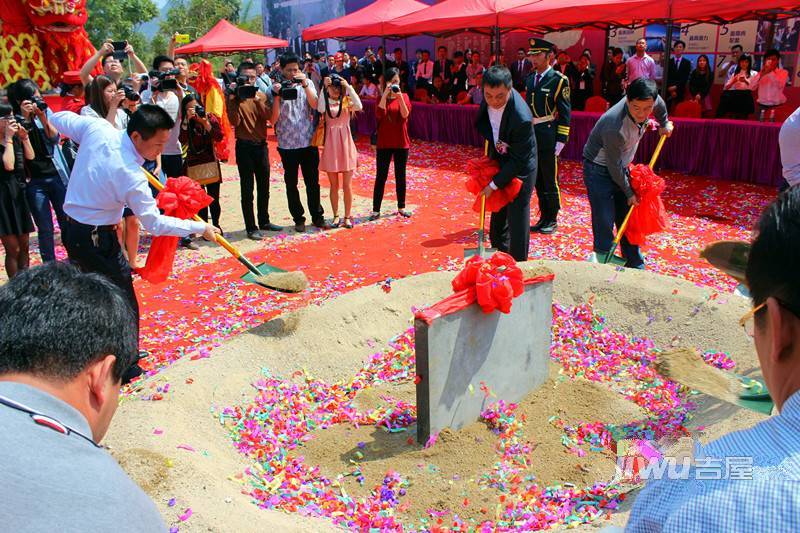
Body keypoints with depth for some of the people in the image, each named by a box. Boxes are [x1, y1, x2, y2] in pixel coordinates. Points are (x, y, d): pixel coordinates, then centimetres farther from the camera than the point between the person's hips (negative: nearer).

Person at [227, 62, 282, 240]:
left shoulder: (261, 96, 8)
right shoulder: (235, 98, -4)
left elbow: (269, 116, -7)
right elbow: (234, 121, -17)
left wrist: (257, 100, -17)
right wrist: (234, 98, -18)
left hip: (261, 145, 5)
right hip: (244, 146, -5)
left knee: (264, 186, 14)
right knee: (247, 189, -1)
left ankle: (264, 221, 28)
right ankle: (251, 227, 4)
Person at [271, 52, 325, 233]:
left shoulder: (307, 83, 5)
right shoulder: (276, 88, -2)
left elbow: (314, 105, -11)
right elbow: (273, 119, -8)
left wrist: (305, 85, -18)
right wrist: (277, 96, -19)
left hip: (308, 141, 1)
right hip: (287, 144, -1)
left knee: (313, 182, 8)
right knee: (291, 184, 9)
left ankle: (317, 216, 21)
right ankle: (298, 218, 21)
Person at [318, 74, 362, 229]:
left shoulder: (346, 102, 5)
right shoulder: (325, 102, 5)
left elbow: (359, 107, -17)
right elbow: (320, 109, -20)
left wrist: (348, 87, -14)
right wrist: (324, 88, -15)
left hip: (346, 144, 0)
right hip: (331, 145, 0)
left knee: (347, 185, 2)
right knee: (334, 185, 7)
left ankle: (347, 216, 13)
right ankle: (336, 216, 18)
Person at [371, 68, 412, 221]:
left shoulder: (404, 96, 3)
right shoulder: (381, 97, 1)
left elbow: (405, 115, -15)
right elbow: (379, 114, -19)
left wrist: (399, 96, -25)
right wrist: (385, 94, -22)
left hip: (401, 142, 1)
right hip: (384, 142, -1)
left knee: (400, 176, 10)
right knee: (381, 176, -1)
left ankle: (401, 207, 21)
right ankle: (376, 210, 3)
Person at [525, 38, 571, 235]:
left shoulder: (559, 79, -8)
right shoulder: (530, 78, 12)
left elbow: (565, 112, -8)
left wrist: (561, 140, -12)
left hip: (548, 136, -6)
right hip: (531, 135, 6)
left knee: (550, 180, 2)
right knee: (537, 180, 12)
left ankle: (552, 220, 14)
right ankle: (543, 217, 24)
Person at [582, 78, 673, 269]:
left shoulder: (650, 100, -16)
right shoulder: (614, 127, -35)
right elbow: (613, 166, -23)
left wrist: (664, 123, 26)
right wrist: (629, 193, -11)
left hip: (621, 167, 7)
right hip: (599, 169, -7)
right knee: (604, 223, -11)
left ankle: (636, 267, 21)